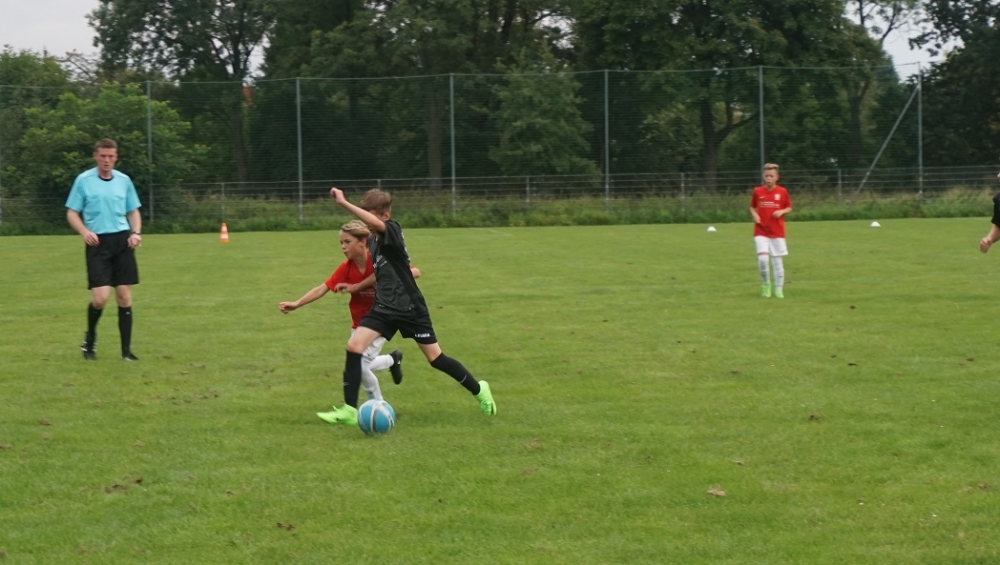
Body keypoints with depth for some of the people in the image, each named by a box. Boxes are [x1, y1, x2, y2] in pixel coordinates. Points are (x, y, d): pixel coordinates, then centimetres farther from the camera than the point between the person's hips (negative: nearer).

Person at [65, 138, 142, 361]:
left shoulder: (124, 180, 8)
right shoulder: (83, 180, -1)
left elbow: (133, 211, 17)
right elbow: (72, 213, 2)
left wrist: (136, 232, -2)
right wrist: (84, 231, -16)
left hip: (122, 241, 3)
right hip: (98, 242, -3)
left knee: (124, 296, 1)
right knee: (100, 297, -12)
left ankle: (126, 349, 9)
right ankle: (90, 339, 17)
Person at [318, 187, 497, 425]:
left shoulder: (392, 230, -15)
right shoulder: (373, 240, 9)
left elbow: (376, 223, -39)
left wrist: (344, 203, -43)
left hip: (410, 308, -7)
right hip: (384, 308, 7)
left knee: (435, 357, 3)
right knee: (354, 347, -12)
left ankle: (478, 390, 26)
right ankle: (349, 410, -10)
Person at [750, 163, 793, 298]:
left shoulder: (782, 191, -1)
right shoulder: (757, 191, 0)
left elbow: (789, 208, 9)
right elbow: (752, 207, 12)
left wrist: (782, 212, -12)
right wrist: (755, 215, -8)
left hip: (777, 232, 1)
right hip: (761, 232, -1)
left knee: (777, 261, 4)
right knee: (763, 258, -17)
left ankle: (779, 289, 15)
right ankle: (765, 284, 5)